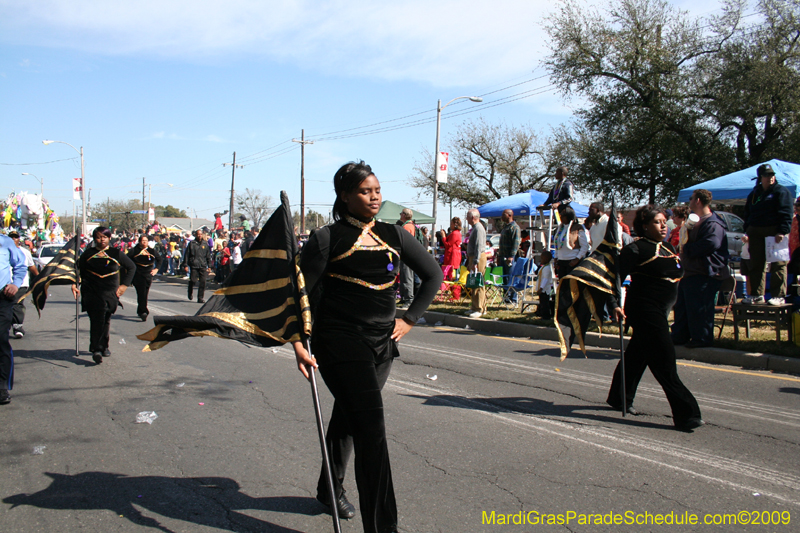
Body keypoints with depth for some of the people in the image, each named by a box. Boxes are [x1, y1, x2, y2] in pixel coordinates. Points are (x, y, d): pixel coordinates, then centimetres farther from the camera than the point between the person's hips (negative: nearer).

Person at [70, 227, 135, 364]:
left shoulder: (116, 254, 4)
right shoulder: (88, 254, 6)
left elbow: (132, 267, 12)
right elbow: (80, 271, 12)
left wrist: (124, 285, 4)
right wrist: (74, 284, -4)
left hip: (110, 293, 1)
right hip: (92, 292, -1)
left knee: (106, 320, 7)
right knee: (96, 319, -12)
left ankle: (103, 346, 24)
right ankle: (96, 350, -14)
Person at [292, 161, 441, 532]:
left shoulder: (393, 235, 7)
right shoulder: (327, 239, -6)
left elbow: (433, 275, 15)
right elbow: (304, 293, -6)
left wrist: (409, 320, 8)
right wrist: (298, 343, -13)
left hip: (382, 345, 6)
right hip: (341, 343, -5)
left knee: (348, 418, 22)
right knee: (372, 430, -13)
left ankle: (330, 489, 44)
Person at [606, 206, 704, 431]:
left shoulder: (669, 248, 14)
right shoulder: (636, 249, -13)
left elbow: (677, 275, 26)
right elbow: (616, 276, -16)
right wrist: (614, 304, -24)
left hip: (660, 311, 9)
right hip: (645, 310, -9)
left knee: (637, 355, 19)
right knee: (665, 363, -10)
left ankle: (619, 398, 35)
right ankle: (685, 414, -9)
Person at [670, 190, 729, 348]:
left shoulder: (712, 223, -15)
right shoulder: (697, 221, 20)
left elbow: (712, 243, -31)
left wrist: (687, 249, -21)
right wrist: (683, 249, 13)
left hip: (704, 274, -11)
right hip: (690, 272, 11)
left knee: (699, 307, -7)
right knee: (681, 305, 16)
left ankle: (702, 338, 3)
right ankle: (679, 336, 25)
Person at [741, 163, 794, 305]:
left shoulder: (781, 191, 1)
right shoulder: (754, 194, 17)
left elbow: (786, 214, -7)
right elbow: (747, 215, 22)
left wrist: (782, 231, -18)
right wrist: (747, 232, 11)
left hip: (775, 233, -5)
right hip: (756, 233, 6)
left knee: (777, 265, -5)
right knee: (756, 265, 6)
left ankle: (778, 296, -2)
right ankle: (757, 295, 14)